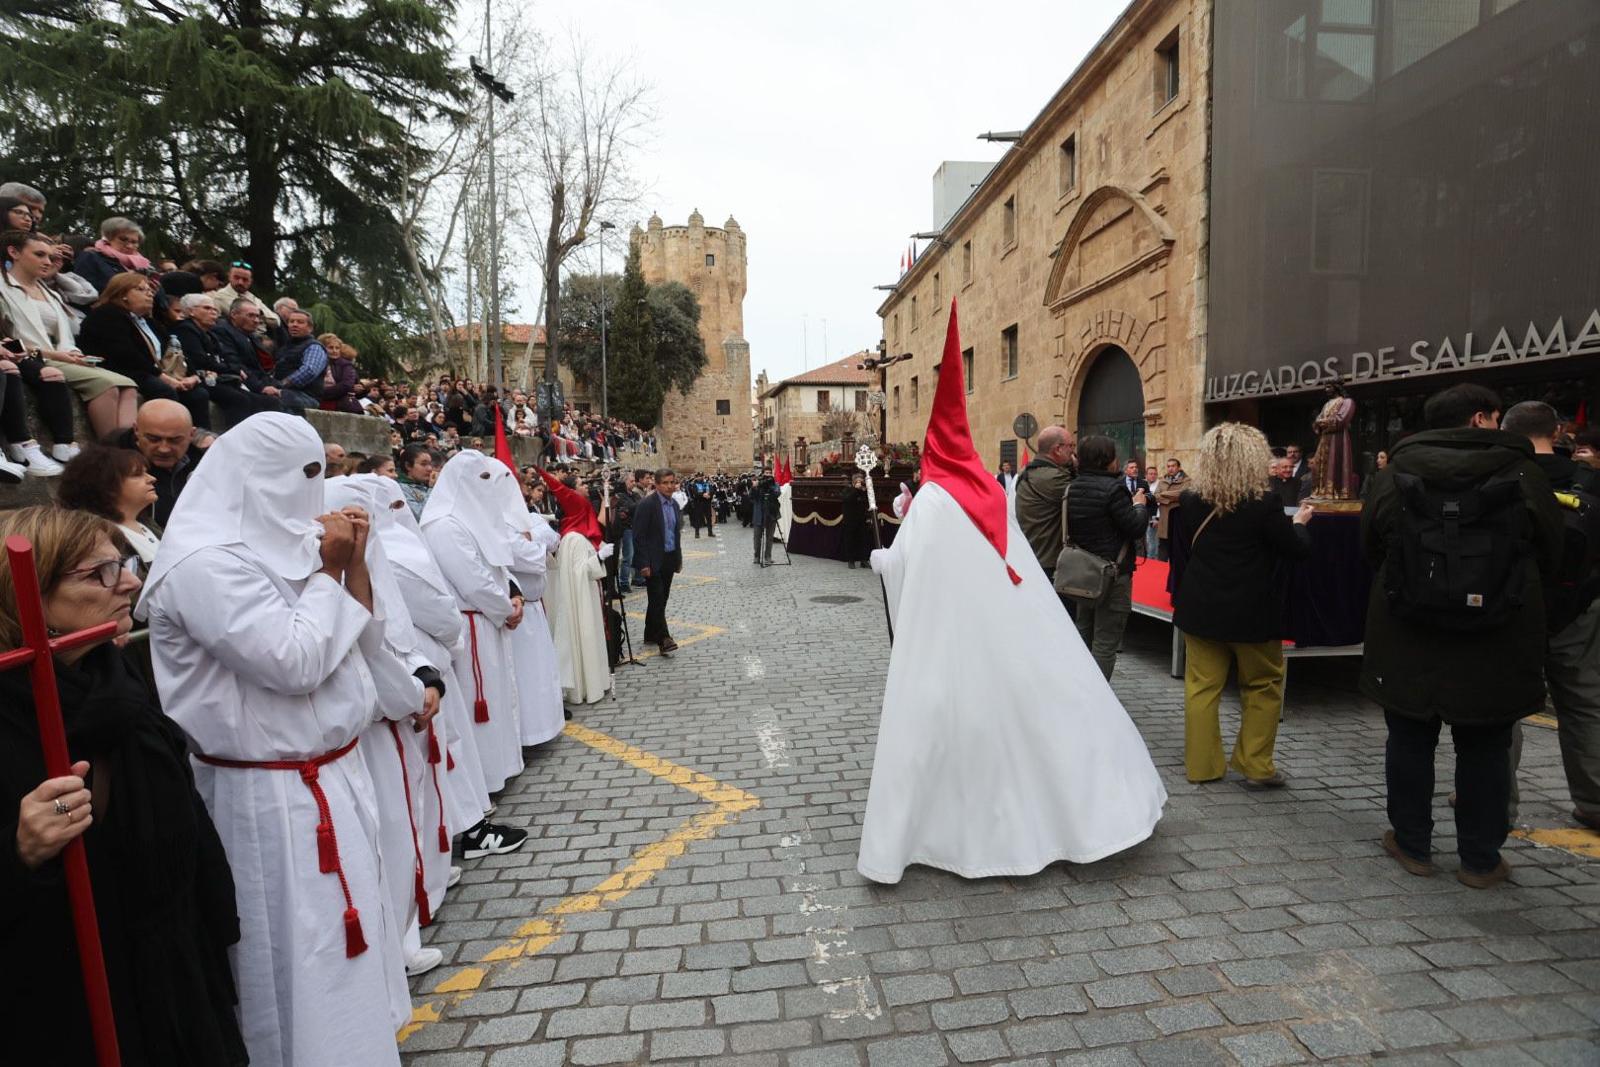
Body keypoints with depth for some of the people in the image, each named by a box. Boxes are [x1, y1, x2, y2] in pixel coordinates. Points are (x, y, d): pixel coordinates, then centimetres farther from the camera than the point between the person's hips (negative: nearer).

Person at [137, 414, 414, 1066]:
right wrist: (330, 572, -16)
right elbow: (295, 662, -26)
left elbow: (359, 641, 9)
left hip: (330, 775, 9)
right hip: (274, 797, -9)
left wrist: (354, 564, -5)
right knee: (302, 951, 6)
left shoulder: (275, 545, 8)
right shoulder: (207, 563, -19)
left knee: (341, 932, 23)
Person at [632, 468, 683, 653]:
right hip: (654, 561, -7)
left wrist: (679, 559, 16)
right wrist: (644, 564, -18)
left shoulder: (674, 504, 10)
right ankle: (663, 639, -5)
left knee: (661, 599, 13)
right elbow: (639, 537, -15)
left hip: (669, 559, 7)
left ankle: (651, 635, 24)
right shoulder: (646, 504, -13)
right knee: (657, 599, -7)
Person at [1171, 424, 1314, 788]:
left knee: (1202, 686, 9)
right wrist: (1300, 522, 13)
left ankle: (1202, 764, 16)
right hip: (1252, 611, -3)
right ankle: (1255, 766, 17)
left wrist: (1181, 598, 16)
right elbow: (1297, 549, -8)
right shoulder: (1265, 501, -15)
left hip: (1200, 608, 4)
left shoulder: (1191, 499, -2)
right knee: (1263, 687, 13)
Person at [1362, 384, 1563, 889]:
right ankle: (1480, 860, 20)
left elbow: (1371, 547, 5)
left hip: (1407, 639, 1)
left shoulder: (1395, 472, -3)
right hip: (1495, 644, 0)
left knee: (1410, 739, 12)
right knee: (1485, 748, 11)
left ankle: (1412, 845, 22)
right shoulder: (1523, 473, -6)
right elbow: (1550, 556, 4)